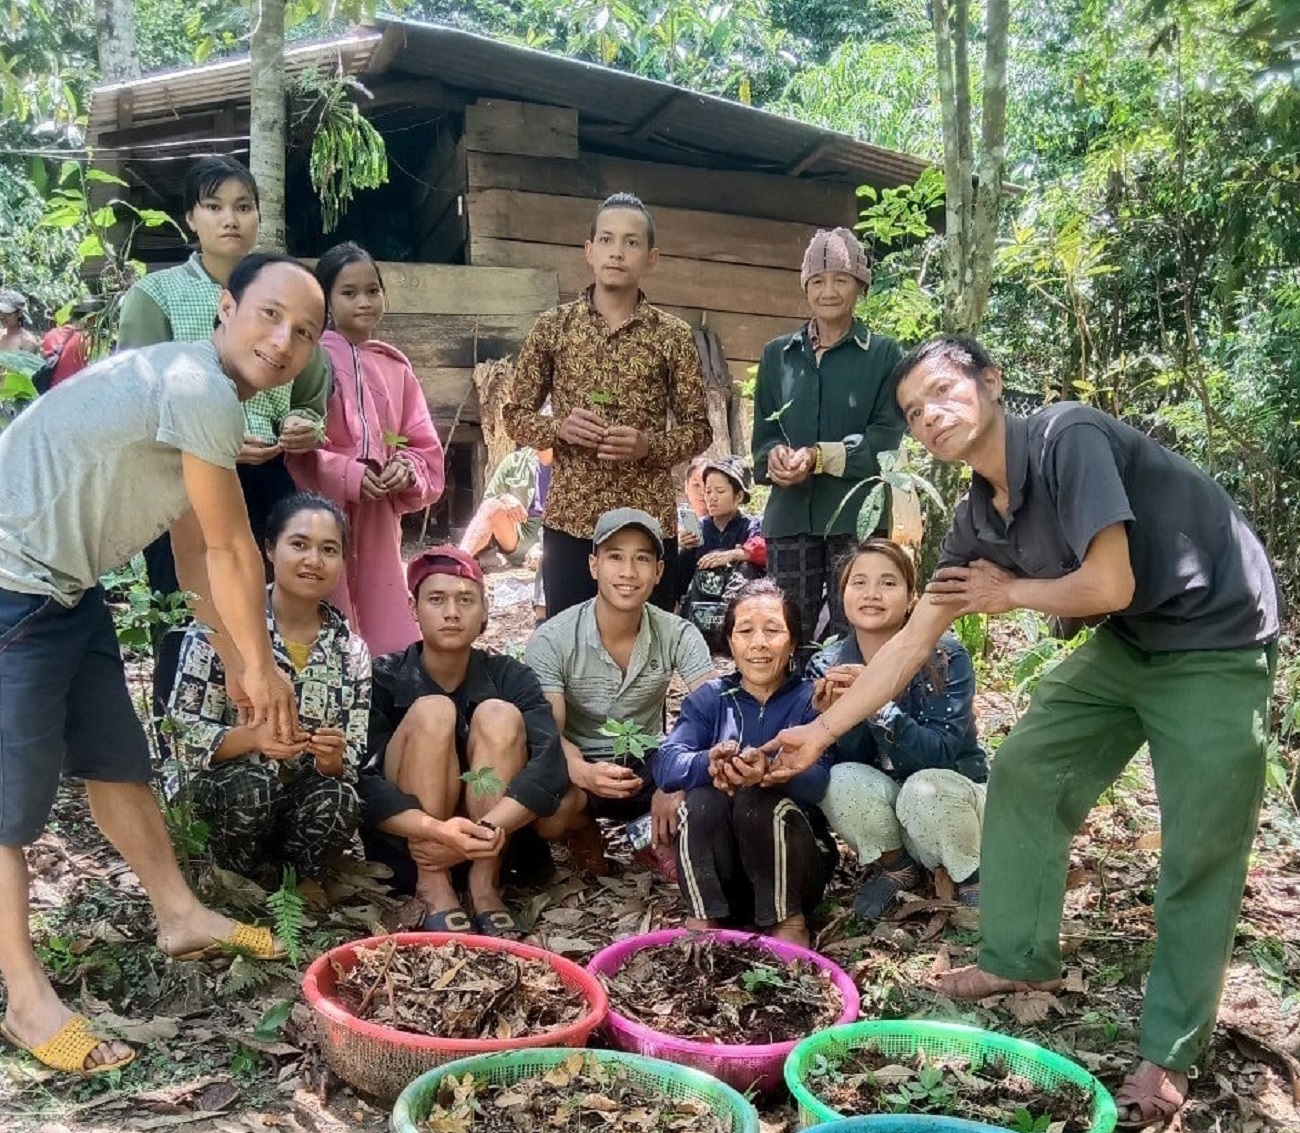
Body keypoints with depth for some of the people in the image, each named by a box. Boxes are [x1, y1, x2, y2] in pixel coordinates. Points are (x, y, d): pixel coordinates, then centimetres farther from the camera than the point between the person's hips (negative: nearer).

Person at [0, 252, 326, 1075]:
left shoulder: (196, 393, 10)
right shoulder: (201, 389, -22)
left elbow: (198, 550, 15)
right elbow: (233, 551, -14)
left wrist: (236, 663, 19)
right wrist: (263, 666, -2)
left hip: (67, 588, 11)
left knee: (117, 757, 19)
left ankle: (181, 916, 34)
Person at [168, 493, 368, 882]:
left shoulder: (351, 651, -2)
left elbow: (348, 763, -3)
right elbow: (184, 732, -15)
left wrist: (332, 757, -27)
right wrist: (252, 737, -33)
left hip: (304, 796, 3)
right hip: (219, 785, -2)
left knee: (339, 803, -29)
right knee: (252, 787, -34)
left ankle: (288, 874, 3)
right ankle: (240, 879, -2)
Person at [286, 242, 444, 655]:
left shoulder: (395, 365, 12)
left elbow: (424, 444, 13)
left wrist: (406, 470, -7)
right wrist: (349, 475, -18)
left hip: (379, 518, 5)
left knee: (387, 632, 8)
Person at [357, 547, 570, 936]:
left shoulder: (510, 677, -5)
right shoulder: (385, 678, -8)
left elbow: (550, 766, -20)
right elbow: (363, 781, -21)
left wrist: (485, 831, -35)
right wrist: (435, 830, -38)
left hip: (492, 844, 1)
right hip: (406, 842, -1)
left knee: (500, 715, -21)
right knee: (431, 710, -23)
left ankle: (485, 887, -23)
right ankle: (434, 889, -25)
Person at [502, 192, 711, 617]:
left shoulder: (673, 336, 3)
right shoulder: (552, 326, 5)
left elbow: (698, 428, 5)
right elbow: (515, 414, 9)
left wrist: (648, 444, -14)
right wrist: (560, 428, -11)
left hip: (649, 521, 0)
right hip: (570, 519, 0)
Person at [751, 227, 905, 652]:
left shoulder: (884, 354, 5)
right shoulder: (777, 354, 15)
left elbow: (886, 438, -3)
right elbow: (763, 435, 14)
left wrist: (820, 457, -16)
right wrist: (775, 455, -10)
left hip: (857, 515, -3)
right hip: (790, 515, 3)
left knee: (853, 635, -2)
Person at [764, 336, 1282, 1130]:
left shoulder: (1069, 438, -25)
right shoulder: (980, 518, -2)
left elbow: (1109, 585, -29)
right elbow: (913, 642, 2)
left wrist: (1010, 594, -10)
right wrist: (822, 732, 2)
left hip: (1218, 642, -8)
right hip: (1130, 641, 8)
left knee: (1200, 853, -4)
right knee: (1025, 770, 7)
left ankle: (1170, 1055, 9)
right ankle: (1022, 958, 23)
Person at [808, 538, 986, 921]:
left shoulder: (945, 657, -18)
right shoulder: (826, 668, -9)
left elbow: (940, 754, -27)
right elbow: (845, 760, -13)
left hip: (954, 796, -2)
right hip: (882, 813, 2)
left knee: (924, 789, -35)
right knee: (841, 781, -29)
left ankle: (973, 877, -4)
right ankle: (897, 867, 0)